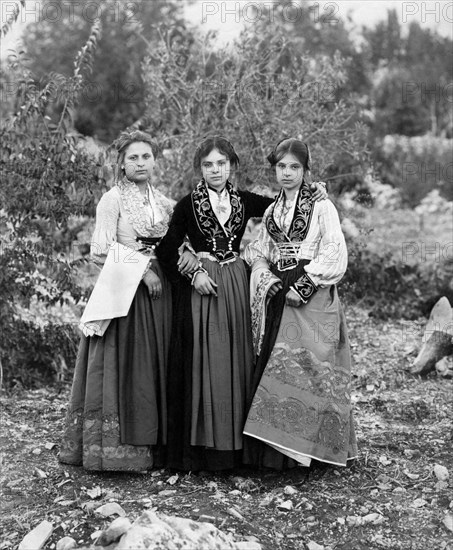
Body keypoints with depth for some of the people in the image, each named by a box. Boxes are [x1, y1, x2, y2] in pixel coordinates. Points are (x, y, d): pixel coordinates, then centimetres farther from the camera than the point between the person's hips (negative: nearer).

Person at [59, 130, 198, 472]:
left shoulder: (164, 203, 14)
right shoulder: (112, 200, -2)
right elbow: (103, 250, -8)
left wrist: (188, 254, -7)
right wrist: (140, 268, -15)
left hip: (158, 291, 5)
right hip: (123, 290, -5)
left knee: (155, 365, 4)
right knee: (123, 367, -6)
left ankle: (150, 444, 11)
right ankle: (116, 448, 1)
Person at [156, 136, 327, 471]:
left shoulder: (244, 201, 9)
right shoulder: (188, 205, 1)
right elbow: (167, 252, 1)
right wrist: (193, 275, -11)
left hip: (237, 288, 3)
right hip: (201, 290, -3)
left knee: (236, 364, 4)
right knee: (202, 365, -4)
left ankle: (234, 446, 13)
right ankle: (201, 448, 5)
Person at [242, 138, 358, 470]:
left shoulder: (322, 208, -1)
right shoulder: (271, 212, 16)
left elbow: (334, 258, -7)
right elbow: (258, 255, 12)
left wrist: (300, 282, -12)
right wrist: (270, 281, -7)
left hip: (314, 301, -5)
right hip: (279, 300, 5)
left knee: (303, 369, -11)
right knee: (277, 366, 0)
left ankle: (305, 446, -5)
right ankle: (279, 450, 5)